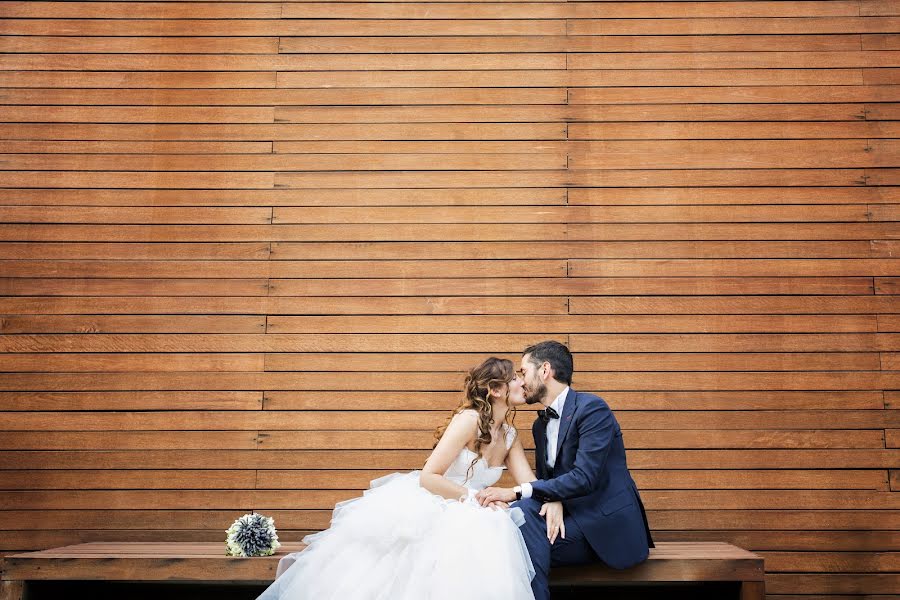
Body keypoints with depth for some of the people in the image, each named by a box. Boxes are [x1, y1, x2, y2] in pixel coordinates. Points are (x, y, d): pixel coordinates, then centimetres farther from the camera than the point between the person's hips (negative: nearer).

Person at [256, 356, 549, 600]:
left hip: (452, 515, 7)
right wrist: (475, 497, -19)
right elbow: (428, 477, -20)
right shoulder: (469, 419, -16)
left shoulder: (510, 436, 8)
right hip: (419, 505, -7)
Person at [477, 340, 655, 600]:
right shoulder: (540, 425, 16)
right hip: (571, 519, 7)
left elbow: (585, 477, -21)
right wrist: (552, 504, -11)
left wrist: (516, 492, -24)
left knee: (523, 510, -26)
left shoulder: (591, 408, -11)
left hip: (606, 521, -7)